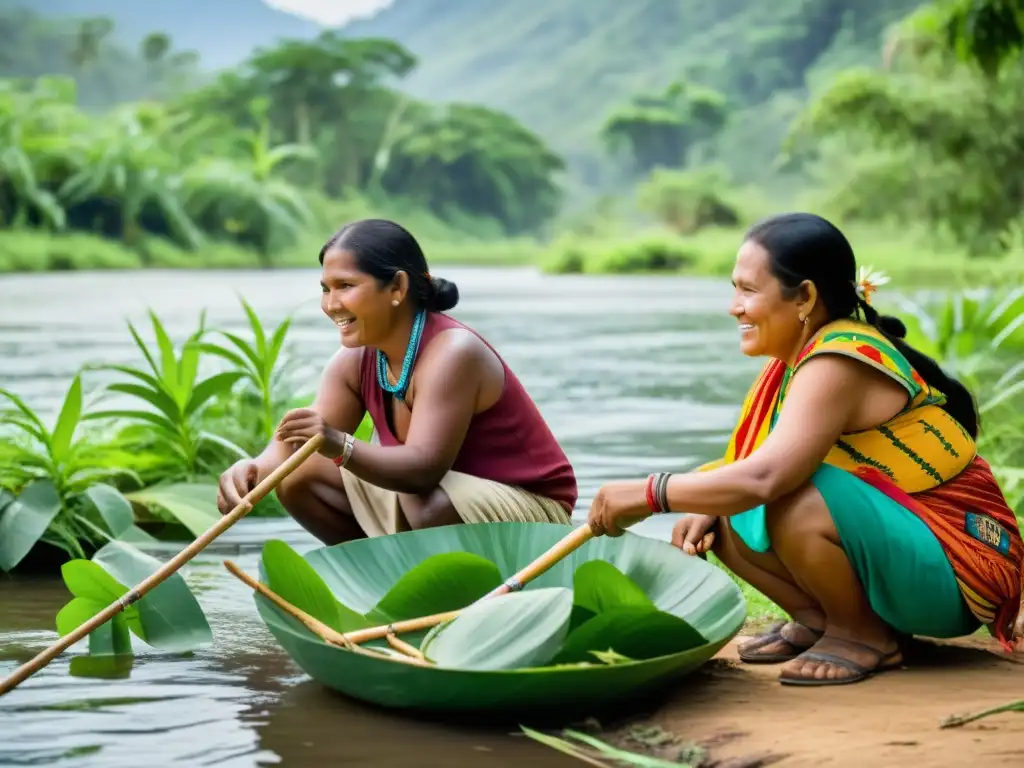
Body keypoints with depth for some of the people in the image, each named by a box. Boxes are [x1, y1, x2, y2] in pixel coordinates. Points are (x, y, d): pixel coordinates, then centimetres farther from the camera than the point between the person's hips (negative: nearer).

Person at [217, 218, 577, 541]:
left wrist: (340, 446, -51)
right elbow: (297, 443, -8)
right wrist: (255, 468, -31)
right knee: (299, 478, -1)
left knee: (426, 501, -39)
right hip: (437, 492, 8)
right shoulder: (356, 360, -3)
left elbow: (424, 468, -36)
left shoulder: (452, 352, -26)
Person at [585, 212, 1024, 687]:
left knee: (791, 499, -33)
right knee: (711, 517, -1)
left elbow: (763, 477, -36)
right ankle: (818, 619, 7)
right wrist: (704, 508, -13)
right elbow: (751, 469, 7)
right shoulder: (800, 356, 4)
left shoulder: (839, 363, -24)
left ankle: (867, 636, -10)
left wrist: (646, 494, -27)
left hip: (955, 568, -8)